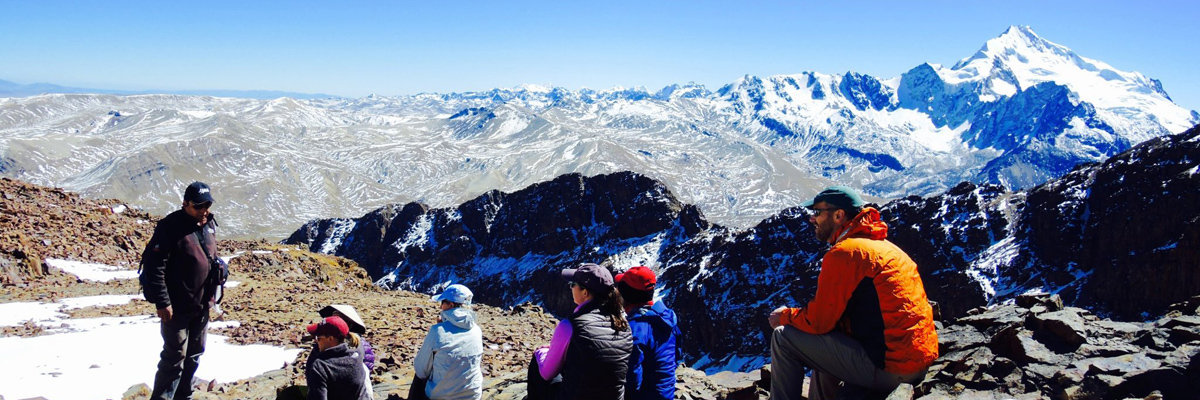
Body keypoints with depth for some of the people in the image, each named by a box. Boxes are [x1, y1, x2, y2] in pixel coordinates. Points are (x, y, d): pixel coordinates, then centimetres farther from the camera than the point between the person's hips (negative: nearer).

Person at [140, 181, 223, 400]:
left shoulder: (209, 224, 6)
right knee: (175, 357, -3)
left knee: (194, 354, 18)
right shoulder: (170, 227, -17)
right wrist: (162, 303, -21)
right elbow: (154, 267, -19)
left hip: (202, 306, 8)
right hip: (177, 307, -7)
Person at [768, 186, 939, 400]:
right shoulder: (881, 245, 17)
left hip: (889, 366, -10)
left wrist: (785, 316, 7)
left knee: (783, 337, -3)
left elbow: (818, 322, -11)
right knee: (823, 344, 31)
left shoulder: (844, 253, -13)